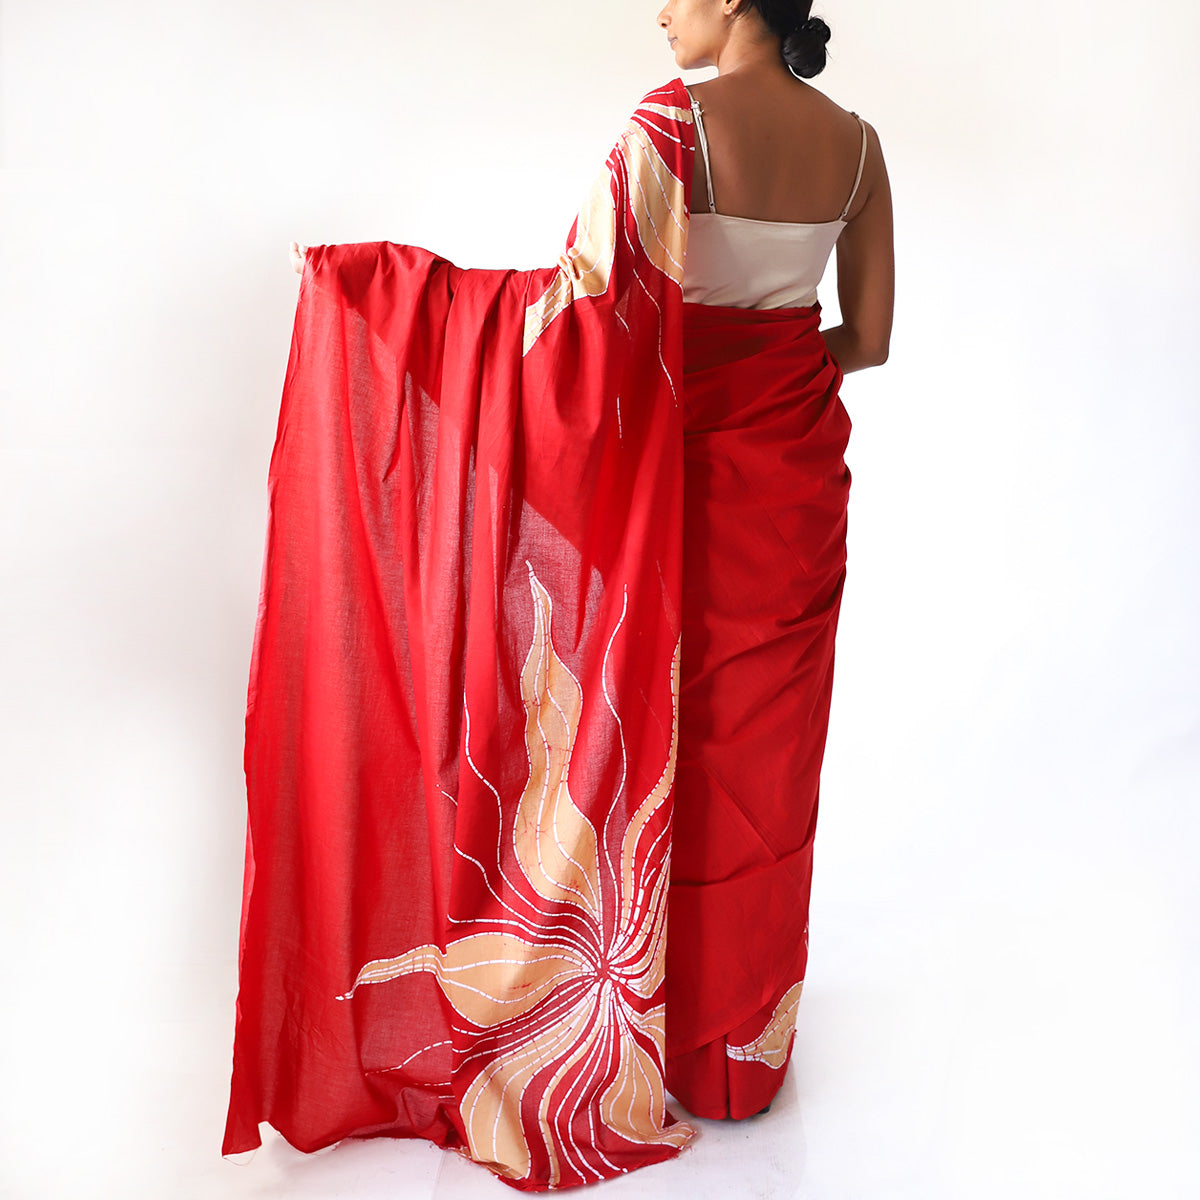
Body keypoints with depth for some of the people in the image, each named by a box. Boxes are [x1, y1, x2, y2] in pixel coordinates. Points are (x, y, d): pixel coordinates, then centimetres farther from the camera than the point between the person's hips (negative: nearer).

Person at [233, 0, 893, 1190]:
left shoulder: (675, 122, -13)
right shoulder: (855, 141, 5)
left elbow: (586, 300, -20)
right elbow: (870, 335, 6)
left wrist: (364, 273, -13)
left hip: (686, 470, -5)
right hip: (800, 471, 6)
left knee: (657, 732, 9)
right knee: (765, 740, 15)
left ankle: (652, 1026, 26)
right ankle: (748, 1038, 32)